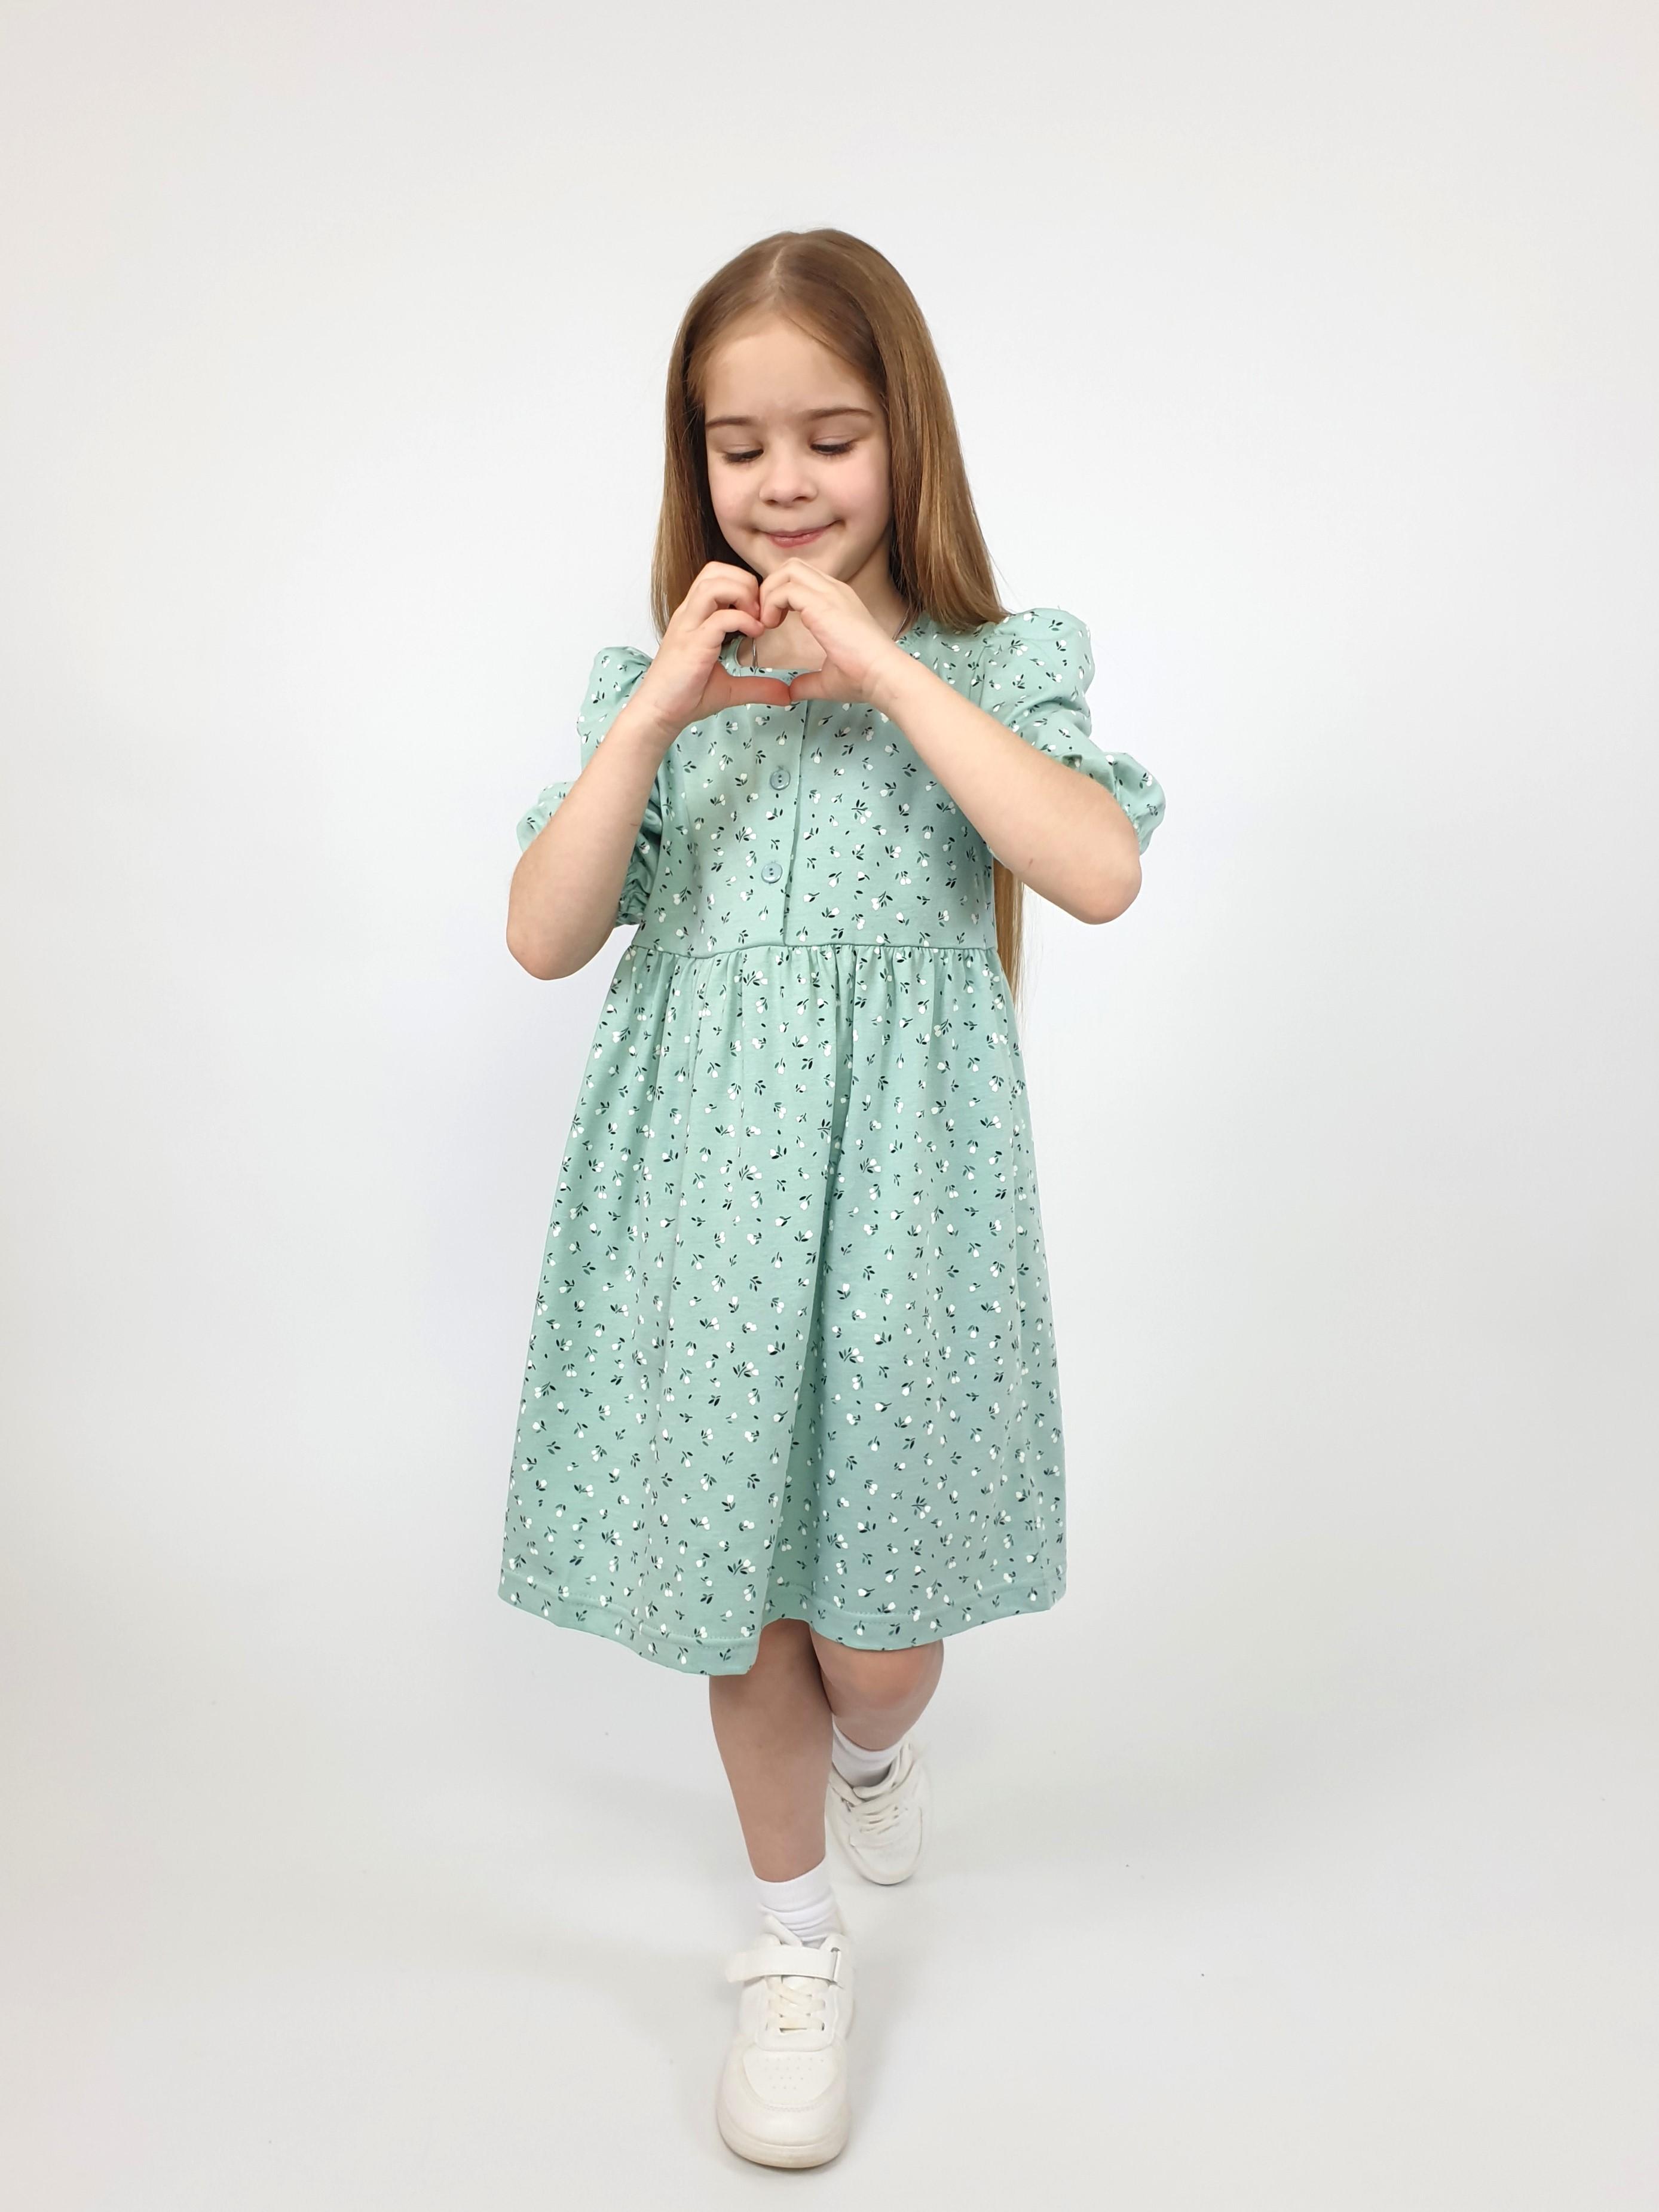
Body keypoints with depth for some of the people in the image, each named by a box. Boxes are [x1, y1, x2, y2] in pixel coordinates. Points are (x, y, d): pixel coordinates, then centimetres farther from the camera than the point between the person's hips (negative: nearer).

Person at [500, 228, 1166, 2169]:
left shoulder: (989, 667, 0)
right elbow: (544, 936, -4)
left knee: (880, 1628, 9)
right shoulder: (656, 682, 5)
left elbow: (1101, 875, -19)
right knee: (741, 1604, 13)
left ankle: (877, 1747, 49)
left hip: (899, 1190, -1)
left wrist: (877, 663, -18)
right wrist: (663, 711, -14)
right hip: (704, 1193, 2)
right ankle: (793, 1946, 40)